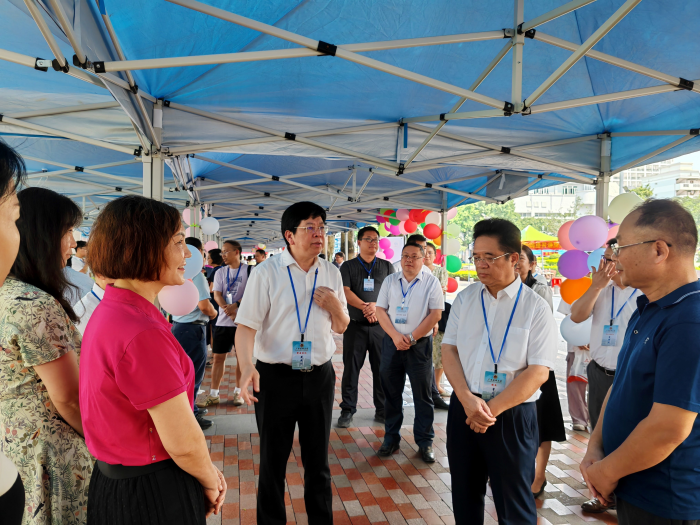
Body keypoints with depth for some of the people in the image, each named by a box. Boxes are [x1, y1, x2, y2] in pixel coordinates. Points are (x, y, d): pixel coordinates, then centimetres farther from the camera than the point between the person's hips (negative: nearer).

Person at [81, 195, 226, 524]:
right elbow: (184, 442, -24)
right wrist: (210, 483, -3)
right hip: (153, 496, -9)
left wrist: (207, 469, 6)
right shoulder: (143, 333, -29)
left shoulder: (108, 312, 3)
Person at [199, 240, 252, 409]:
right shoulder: (220, 272, 10)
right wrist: (230, 311, -16)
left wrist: (235, 306, -24)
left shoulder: (249, 270, -1)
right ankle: (213, 394, 13)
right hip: (223, 321, 3)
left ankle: (238, 392, 20)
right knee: (218, 357, 4)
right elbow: (217, 295, 0)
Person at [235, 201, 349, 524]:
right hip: (276, 377, -3)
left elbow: (341, 327, 12)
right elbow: (246, 325, -14)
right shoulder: (267, 273, -9)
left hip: (319, 376, 4)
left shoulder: (331, 274, 5)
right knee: (273, 461, 13)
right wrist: (247, 366, -31)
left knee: (318, 460, 18)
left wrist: (335, 306, -10)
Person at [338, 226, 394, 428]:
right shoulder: (348, 266, 6)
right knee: (351, 368, 2)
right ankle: (347, 410, 12)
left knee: (382, 368, 5)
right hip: (355, 325, -1)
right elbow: (345, 292, -6)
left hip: (381, 325, 1)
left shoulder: (387, 266, 10)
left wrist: (376, 305, -16)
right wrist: (365, 307, -18)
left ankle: (382, 410, 17)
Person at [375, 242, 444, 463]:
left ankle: (425, 441, 17)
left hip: (420, 345, -2)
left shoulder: (431, 282, -1)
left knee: (422, 395, 5)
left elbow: (436, 314, -7)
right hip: (392, 343, 3)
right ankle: (391, 438, 23)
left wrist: (411, 338, -12)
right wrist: (395, 336, -10)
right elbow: (380, 310, 3)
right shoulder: (390, 280, 7)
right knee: (391, 393, 10)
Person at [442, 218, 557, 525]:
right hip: (464, 408, 4)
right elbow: (449, 350, 2)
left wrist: (492, 408, -15)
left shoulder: (536, 307, -9)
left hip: (512, 416, -3)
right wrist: (467, 398, -12)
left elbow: (538, 371, -13)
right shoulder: (465, 298, 3)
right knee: (464, 494, 19)